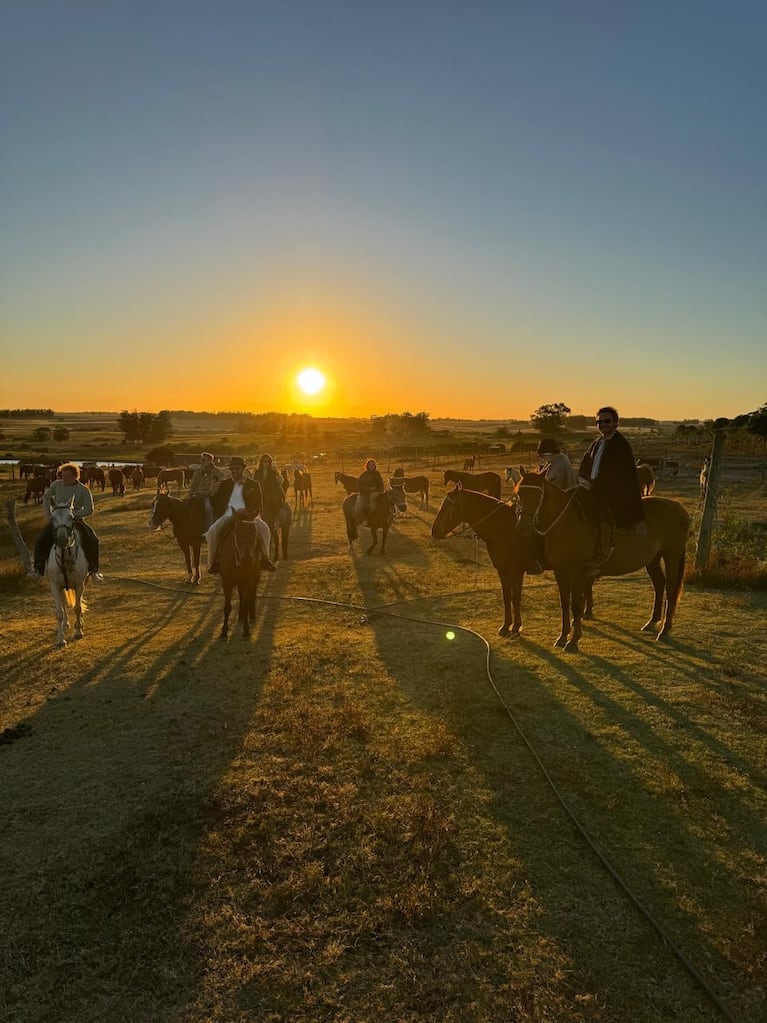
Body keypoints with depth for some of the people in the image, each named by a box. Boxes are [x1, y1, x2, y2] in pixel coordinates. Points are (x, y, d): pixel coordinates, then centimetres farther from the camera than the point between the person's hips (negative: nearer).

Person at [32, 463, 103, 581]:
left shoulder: (84, 490, -8)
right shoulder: (56, 485, 1)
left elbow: (89, 510, -10)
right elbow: (46, 497, 18)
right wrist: (48, 514, 8)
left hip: (76, 520, -3)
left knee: (92, 540, -24)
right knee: (41, 541, -16)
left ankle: (93, 570, -10)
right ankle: (38, 570, 0)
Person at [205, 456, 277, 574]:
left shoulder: (253, 484, 9)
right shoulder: (226, 484, 15)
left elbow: (257, 505, 3)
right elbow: (216, 500, 19)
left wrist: (249, 512, -17)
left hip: (248, 516, -1)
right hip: (228, 515, 2)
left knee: (264, 528, -29)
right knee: (212, 532, -25)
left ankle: (264, 558, -11)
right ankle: (214, 561, -6)